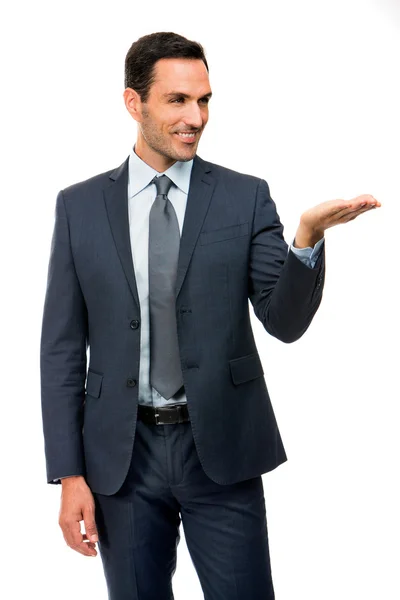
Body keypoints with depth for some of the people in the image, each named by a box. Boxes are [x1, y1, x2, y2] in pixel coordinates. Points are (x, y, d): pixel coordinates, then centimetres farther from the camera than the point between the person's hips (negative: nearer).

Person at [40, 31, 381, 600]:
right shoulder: (80, 206, 2)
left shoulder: (246, 196, 0)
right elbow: (62, 346, 2)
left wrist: (308, 234, -23)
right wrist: (69, 473, -2)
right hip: (121, 455, 1)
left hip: (222, 449, 0)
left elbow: (285, 321, -5)